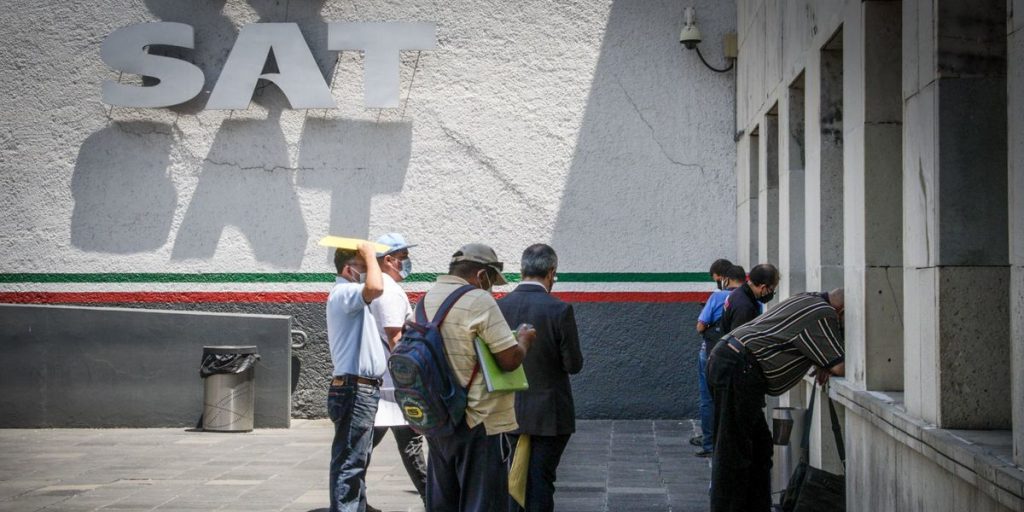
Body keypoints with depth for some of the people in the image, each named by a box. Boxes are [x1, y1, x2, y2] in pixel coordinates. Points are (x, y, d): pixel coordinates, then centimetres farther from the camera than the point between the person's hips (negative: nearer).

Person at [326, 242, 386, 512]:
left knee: (357, 461, 16)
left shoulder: (349, 296, 20)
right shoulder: (343, 292, -14)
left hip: (362, 390, 11)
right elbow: (375, 288, -34)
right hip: (355, 390, -11)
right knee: (349, 463, -10)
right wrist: (370, 255, -21)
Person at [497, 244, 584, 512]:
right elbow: (573, 364, -13)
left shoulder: (499, 307, -6)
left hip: (510, 410, 4)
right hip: (549, 414, -3)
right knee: (540, 480, 3)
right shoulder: (559, 310, -16)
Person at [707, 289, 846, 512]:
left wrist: (821, 364, 13)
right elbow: (840, 367, -9)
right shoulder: (824, 313, -9)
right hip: (739, 369, -10)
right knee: (733, 453, -6)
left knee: (759, 447, 15)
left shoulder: (807, 301, 19)